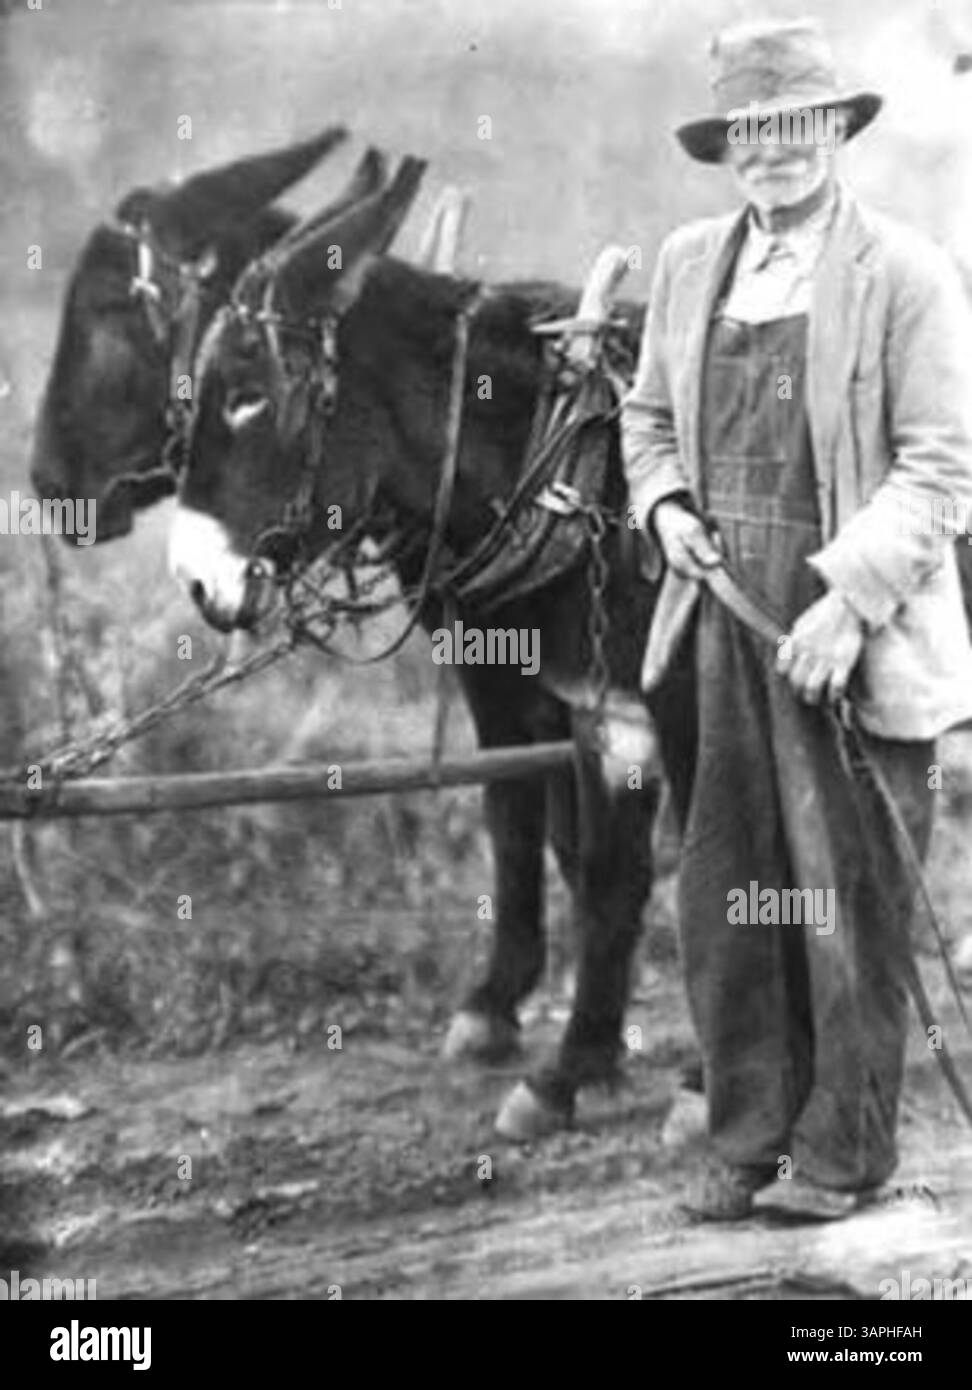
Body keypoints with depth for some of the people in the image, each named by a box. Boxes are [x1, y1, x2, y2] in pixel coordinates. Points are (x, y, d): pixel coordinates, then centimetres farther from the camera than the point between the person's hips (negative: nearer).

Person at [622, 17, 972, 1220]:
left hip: (851, 635, -5)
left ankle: (842, 1150, 19)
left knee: (850, 901, 4)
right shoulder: (688, 264, 11)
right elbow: (648, 416, 22)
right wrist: (664, 507, 2)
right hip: (724, 625, 5)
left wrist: (848, 601, -18)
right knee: (725, 899, 9)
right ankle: (745, 1140, 22)